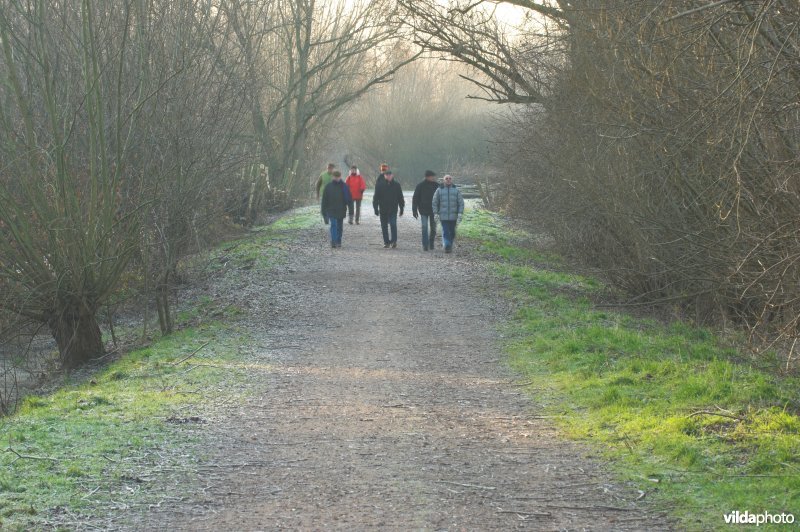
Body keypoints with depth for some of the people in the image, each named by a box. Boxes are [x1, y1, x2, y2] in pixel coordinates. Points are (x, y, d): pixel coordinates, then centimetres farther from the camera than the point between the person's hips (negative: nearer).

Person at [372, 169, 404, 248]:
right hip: (383, 210, 1)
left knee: (393, 224, -14)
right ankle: (386, 242, 14)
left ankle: (394, 241, -11)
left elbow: (400, 198, 10)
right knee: (384, 226, 6)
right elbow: (376, 198, 3)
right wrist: (376, 209, -2)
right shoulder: (379, 185, 2)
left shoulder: (397, 185, 4)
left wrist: (401, 208, 9)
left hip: (393, 210, -1)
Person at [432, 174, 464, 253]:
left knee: (452, 232, 9)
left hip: (453, 216, 1)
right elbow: (434, 203, 5)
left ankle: (450, 246, 25)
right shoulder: (439, 190, 3)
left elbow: (461, 203, 2)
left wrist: (460, 214, -7)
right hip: (443, 216, -1)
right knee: (445, 232, -11)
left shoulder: (456, 190, 4)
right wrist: (436, 214, -3)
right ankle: (447, 246, -18)